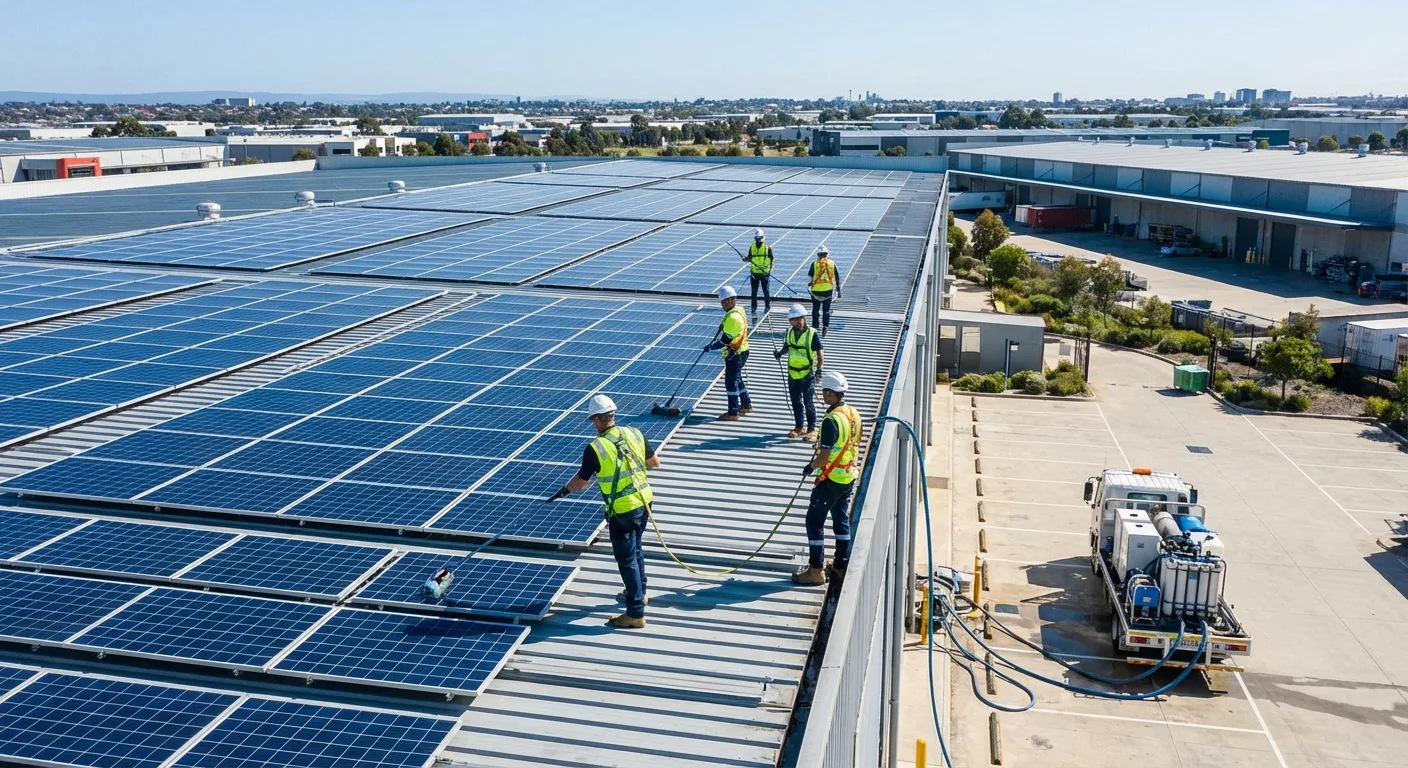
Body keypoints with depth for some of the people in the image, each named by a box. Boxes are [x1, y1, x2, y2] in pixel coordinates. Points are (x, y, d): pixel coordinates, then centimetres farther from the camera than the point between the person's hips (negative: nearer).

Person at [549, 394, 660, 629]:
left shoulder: (595, 448, -16)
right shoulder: (634, 433, -1)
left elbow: (580, 481, -4)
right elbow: (655, 462, 11)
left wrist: (564, 490, 15)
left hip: (622, 511, -6)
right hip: (644, 502, 6)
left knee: (627, 559, 4)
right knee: (635, 550, 26)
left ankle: (636, 614, 11)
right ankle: (638, 593, 44)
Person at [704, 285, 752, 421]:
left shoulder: (733, 317, -25)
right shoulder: (738, 311, 7)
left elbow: (725, 340, -26)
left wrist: (710, 347, -20)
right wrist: (724, 326, 10)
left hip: (734, 355, -10)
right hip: (740, 351, 10)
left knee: (731, 382, -2)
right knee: (737, 379, 23)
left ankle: (733, 413, 5)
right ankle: (746, 405, 36)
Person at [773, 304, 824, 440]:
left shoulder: (812, 334, -13)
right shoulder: (789, 333, 3)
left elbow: (820, 353, -11)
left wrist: (819, 369, -20)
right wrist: (780, 353, 0)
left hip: (808, 374, -5)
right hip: (793, 373, 5)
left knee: (808, 402, 0)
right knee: (796, 402, 14)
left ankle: (812, 429, 11)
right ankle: (799, 427, 27)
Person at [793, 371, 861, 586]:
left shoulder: (831, 420, -24)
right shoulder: (853, 414, 3)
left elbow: (824, 457, -24)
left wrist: (810, 467, -6)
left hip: (831, 479, -9)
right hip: (849, 476, 9)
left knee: (814, 521, 1)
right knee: (842, 520, 18)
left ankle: (816, 571, 5)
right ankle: (841, 566, 27)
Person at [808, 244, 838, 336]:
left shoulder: (814, 264, -4)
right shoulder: (832, 264, 2)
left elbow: (809, 277, -1)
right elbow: (837, 278, 6)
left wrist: (809, 284, 17)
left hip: (816, 290, -1)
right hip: (828, 290, 1)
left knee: (815, 309, 12)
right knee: (826, 310, 8)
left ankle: (815, 326, 15)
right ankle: (825, 326, 2)